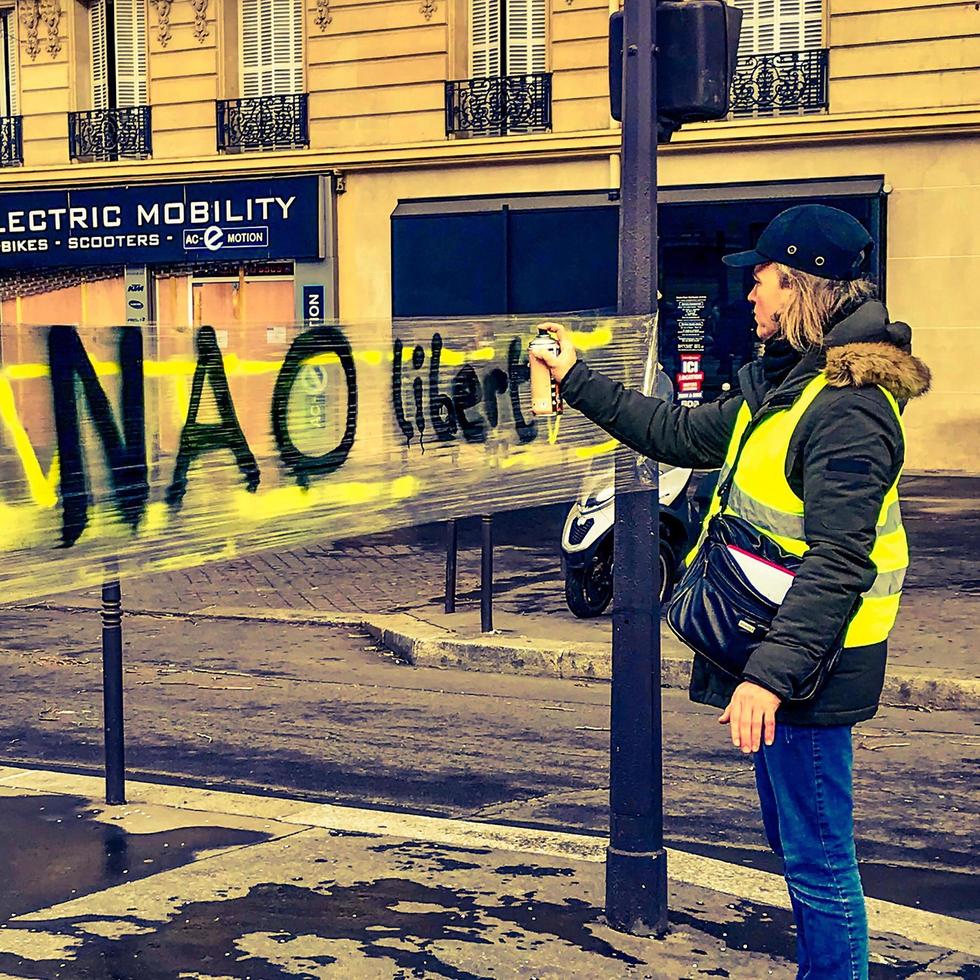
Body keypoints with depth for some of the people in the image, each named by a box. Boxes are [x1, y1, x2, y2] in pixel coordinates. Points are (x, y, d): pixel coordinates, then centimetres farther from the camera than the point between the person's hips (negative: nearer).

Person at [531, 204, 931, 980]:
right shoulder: (785, 382, 11)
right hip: (769, 646, 11)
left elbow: (837, 566, -28)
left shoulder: (848, 410, -22)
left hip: (804, 660, -11)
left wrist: (771, 675, -34)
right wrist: (578, 380, 22)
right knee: (796, 841, 21)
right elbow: (683, 434, 21)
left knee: (817, 857, -2)